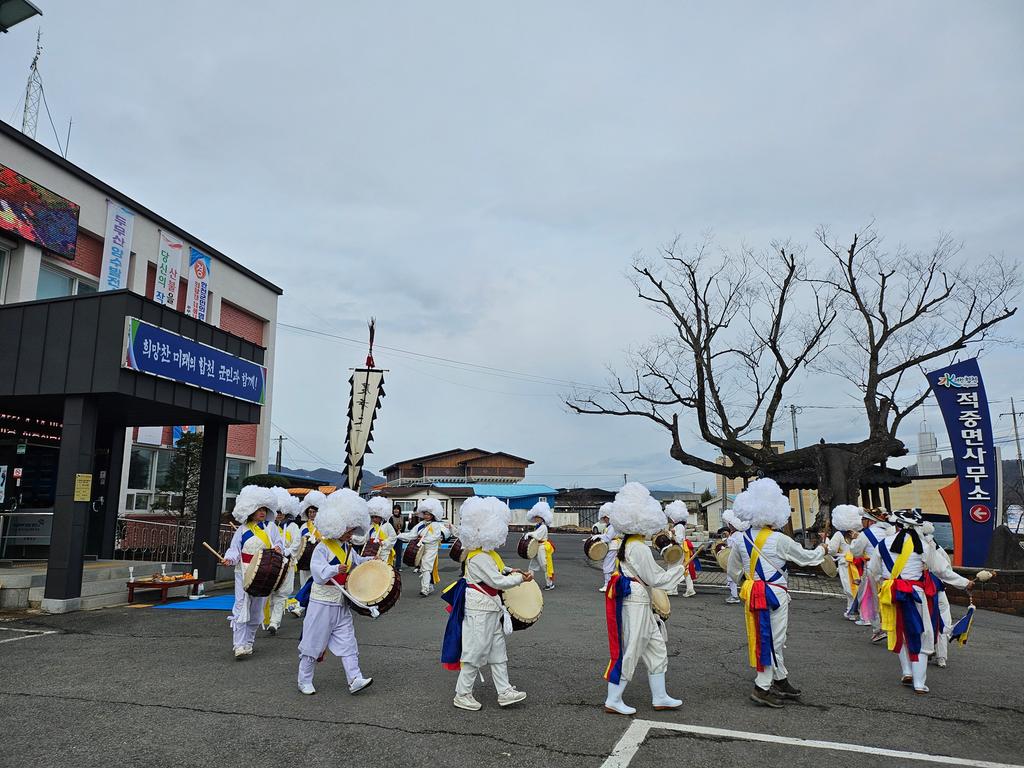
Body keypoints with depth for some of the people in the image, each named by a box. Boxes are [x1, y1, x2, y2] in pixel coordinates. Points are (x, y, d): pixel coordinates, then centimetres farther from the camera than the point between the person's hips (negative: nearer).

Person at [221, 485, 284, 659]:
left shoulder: (270, 528, 5)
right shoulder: (242, 530, 1)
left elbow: (279, 544, 1)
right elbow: (234, 550, 0)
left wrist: (278, 548, -21)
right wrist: (229, 559, -19)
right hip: (244, 573, -2)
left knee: (256, 609, 10)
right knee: (241, 607, -9)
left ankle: (248, 642, 24)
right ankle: (239, 645, -9)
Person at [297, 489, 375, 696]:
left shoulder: (348, 548, 8)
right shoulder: (322, 548, -16)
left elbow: (357, 562, 24)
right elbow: (318, 572, -28)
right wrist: (336, 569, -44)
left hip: (342, 604, 7)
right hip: (323, 603, -7)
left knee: (347, 642, 2)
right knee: (314, 643, 6)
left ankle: (354, 679, 1)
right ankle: (304, 680, 21)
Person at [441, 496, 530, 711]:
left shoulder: (487, 552, 8)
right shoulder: (479, 557, -24)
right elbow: (498, 582, -23)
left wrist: (508, 571, 9)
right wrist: (520, 578, -12)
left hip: (490, 609, 11)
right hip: (480, 610, -11)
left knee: (497, 650, 14)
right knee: (475, 652, 1)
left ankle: (504, 692, 21)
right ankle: (462, 695, 14)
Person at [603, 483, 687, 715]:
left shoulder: (627, 544, 11)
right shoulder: (639, 548, -19)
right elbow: (654, 579, -14)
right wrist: (680, 571, -3)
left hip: (639, 603, 10)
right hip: (636, 605, -10)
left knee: (657, 649, 15)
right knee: (629, 652, -1)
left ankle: (660, 697, 23)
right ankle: (613, 700, 8)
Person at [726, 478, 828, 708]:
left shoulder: (743, 539, 2)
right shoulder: (779, 540, -15)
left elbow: (733, 570, 11)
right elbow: (805, 557, 0)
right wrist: (822, 550, 19)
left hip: (752, 593, 7)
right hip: (774, 595, -7)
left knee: (774, 639, 18)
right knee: (773, 639, 1)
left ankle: (781, 681, 29)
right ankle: (762, 688, 3)